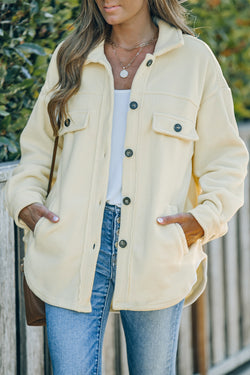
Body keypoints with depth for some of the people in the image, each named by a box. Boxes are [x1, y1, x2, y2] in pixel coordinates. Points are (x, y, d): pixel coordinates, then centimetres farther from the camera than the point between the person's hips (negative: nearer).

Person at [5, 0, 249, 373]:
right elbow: (38, 145, 18)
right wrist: (25, 199, 2)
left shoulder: (195, 59, 5)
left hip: (156, 253, -1)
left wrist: (205, 218, -7)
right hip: (74, 252, 1)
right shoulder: (70, 57, 11)